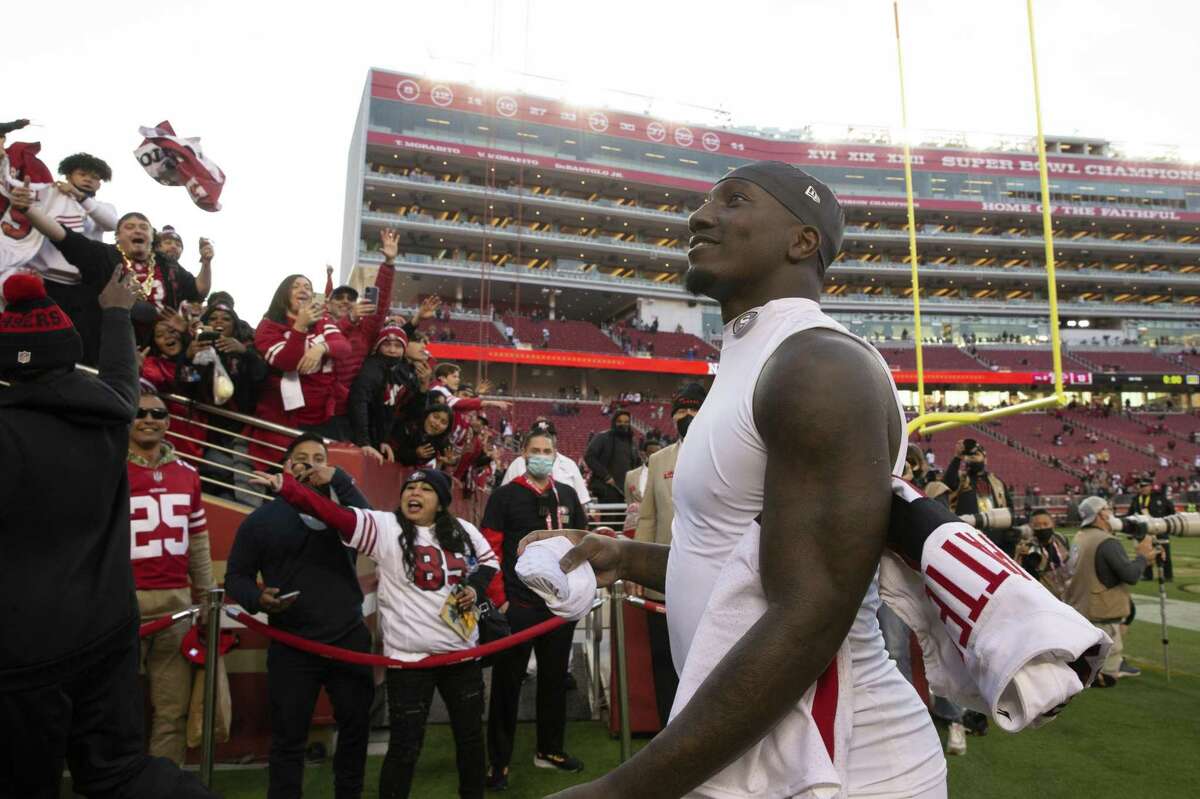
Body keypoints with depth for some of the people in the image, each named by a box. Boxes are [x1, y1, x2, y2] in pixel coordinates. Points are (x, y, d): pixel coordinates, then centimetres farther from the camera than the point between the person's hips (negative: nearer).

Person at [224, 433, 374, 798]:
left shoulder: (342, 511, 4)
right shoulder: (263, 518, 2)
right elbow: (236, 576, 6)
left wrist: (339, 480, -22)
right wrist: (258, 598, -15)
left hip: (349, 640, 2)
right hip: (291, 647, -1)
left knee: (356, 726, 13)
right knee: (288, 738, 6)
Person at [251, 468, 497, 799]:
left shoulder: (463, 531, 2)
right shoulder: (384, 527, -10)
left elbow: (489, 561, 17)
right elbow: (335, 514, -22)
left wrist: (475, 588, -3)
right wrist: (286, 486, -34)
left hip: (462, 651, 4)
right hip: (410, 657, -4)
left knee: (470, 734, 18)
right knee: (405, 745, 3)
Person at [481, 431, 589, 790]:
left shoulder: (567, 495, 9)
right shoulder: (504, 496, -4)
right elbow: (489, 551, -7)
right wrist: (498, 599, -12)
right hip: (517, 606, -4)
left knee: (554, 678, 15)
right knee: (507, 683, 3)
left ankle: (550, 750, 30)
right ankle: (498, 761, 15)